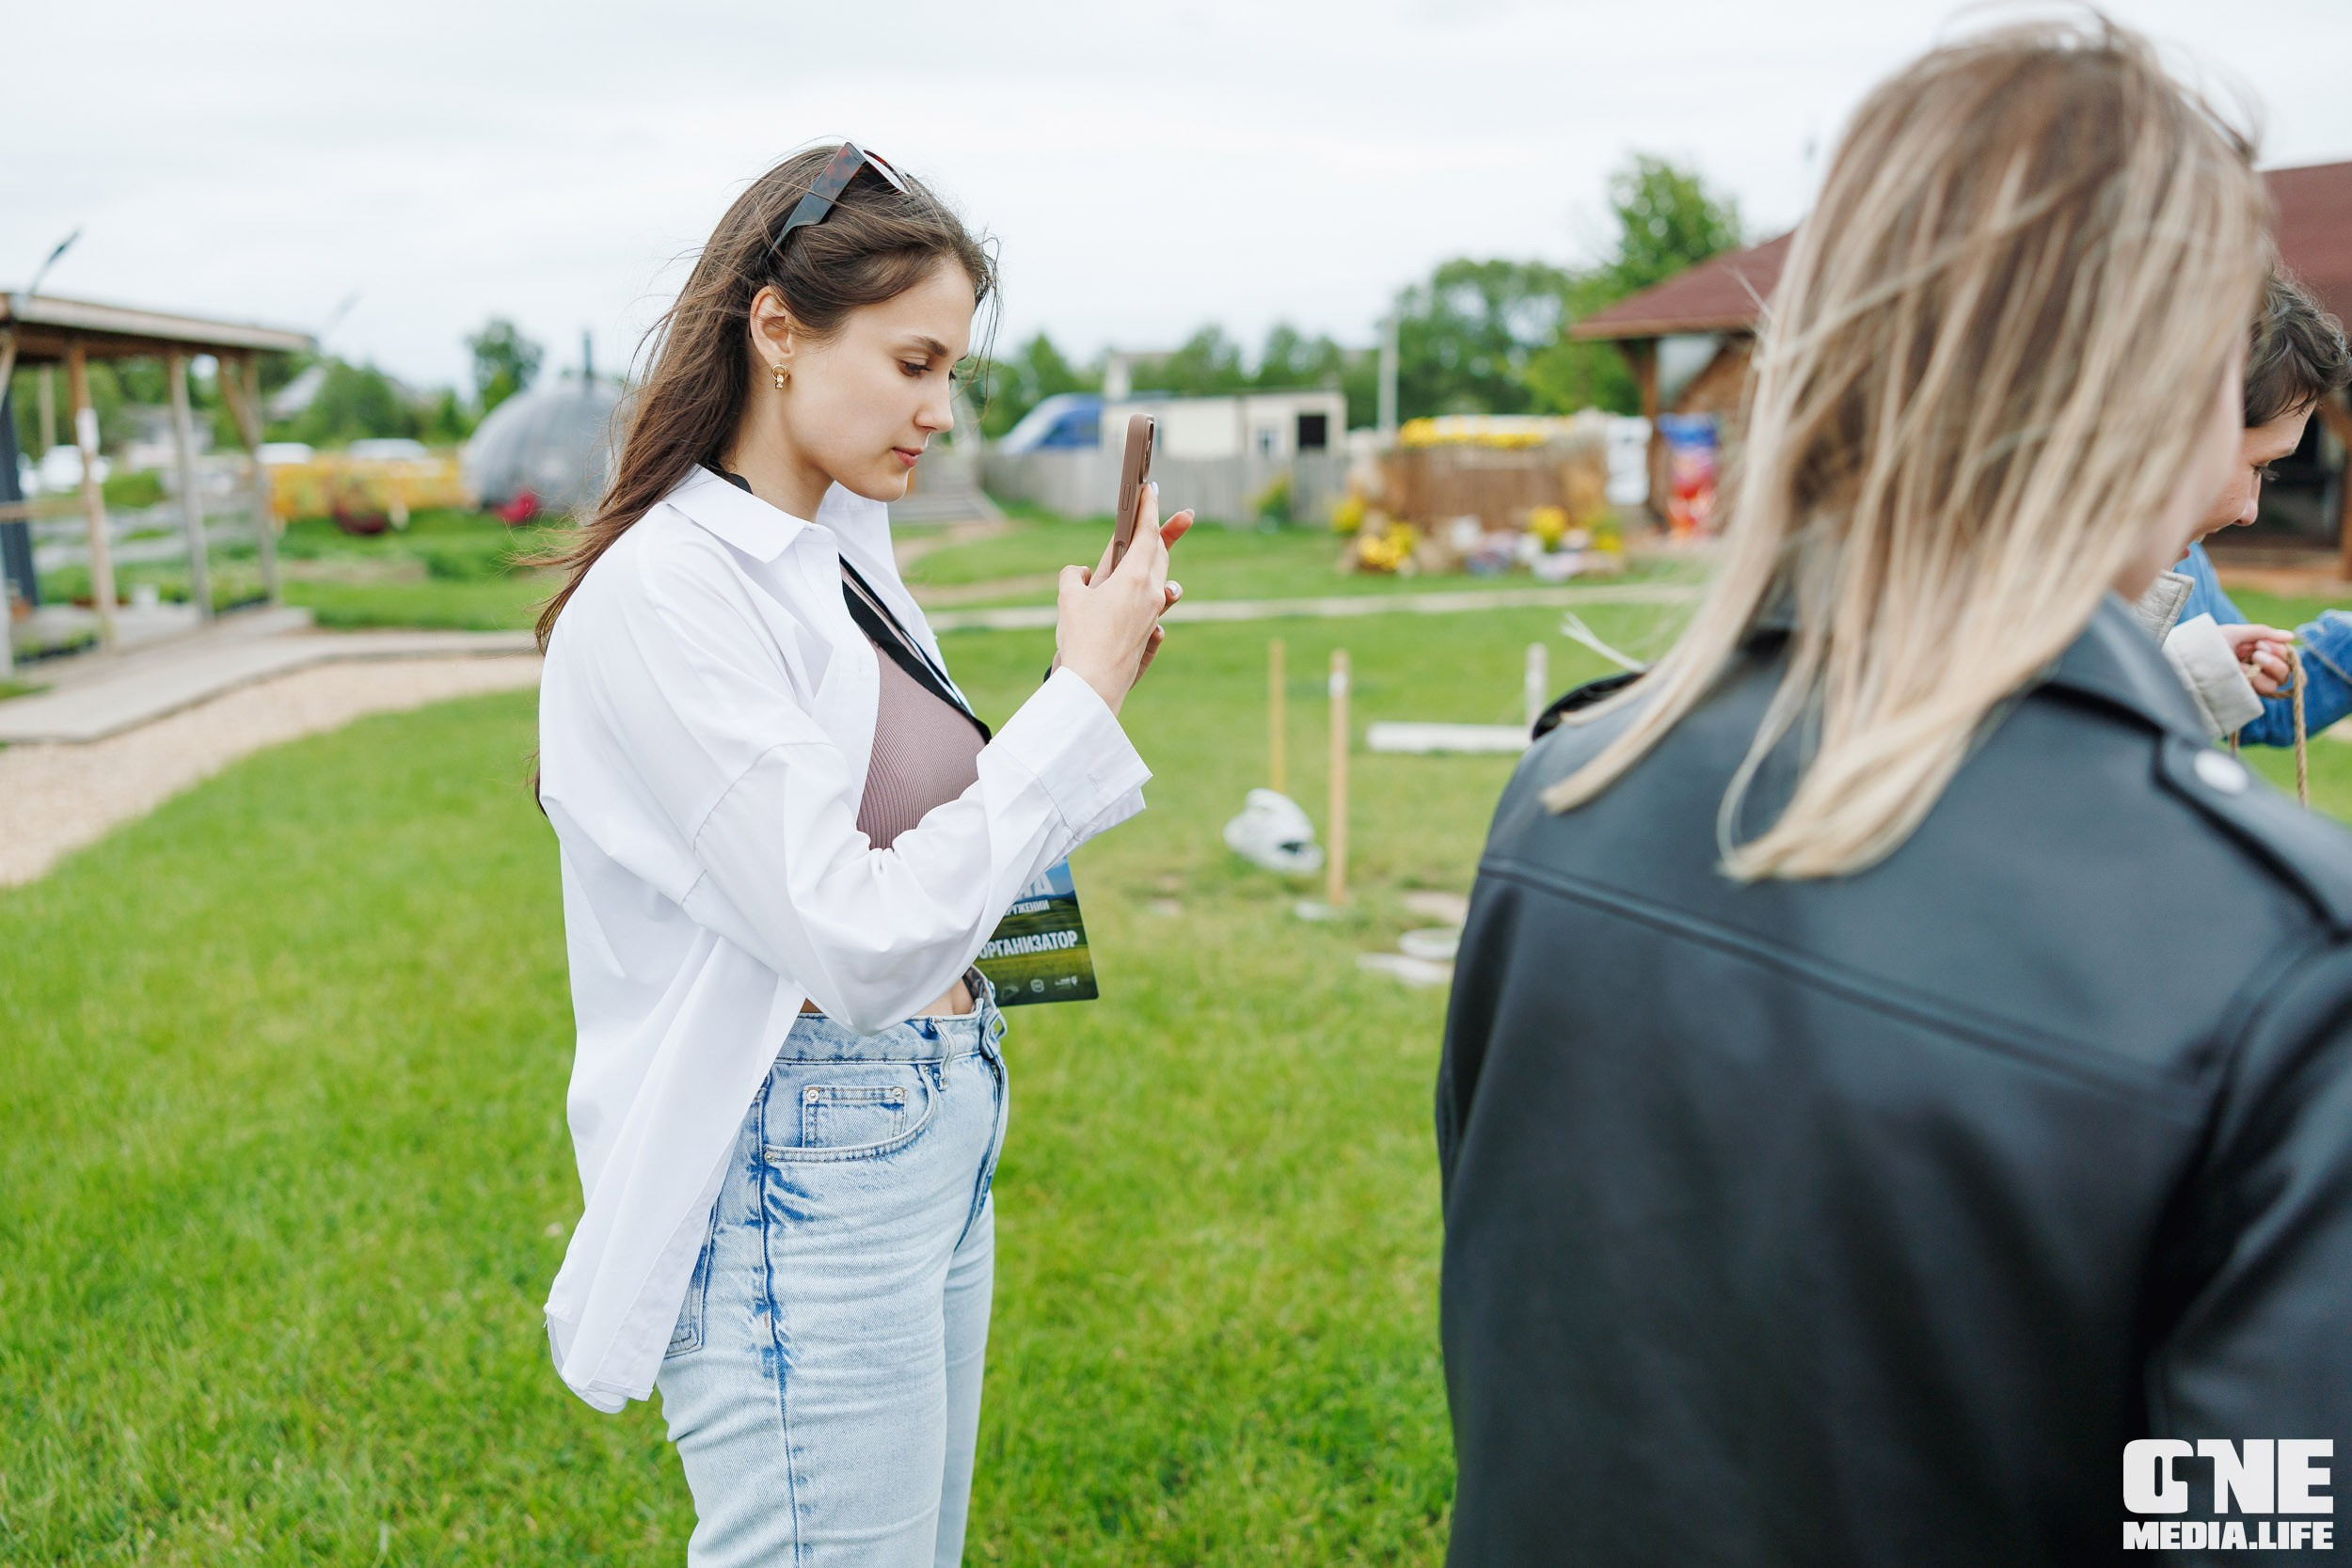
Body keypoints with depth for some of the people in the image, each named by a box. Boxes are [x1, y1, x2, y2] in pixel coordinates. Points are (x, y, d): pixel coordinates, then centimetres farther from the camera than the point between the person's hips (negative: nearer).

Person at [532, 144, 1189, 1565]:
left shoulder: (849, 548, 6)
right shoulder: (666, 594, -19)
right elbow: (859, 945, -24)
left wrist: (1091, 686, -2)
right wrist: (1081, 701, -19)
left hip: (943, 1129, 9)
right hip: (799, 1188, -8)